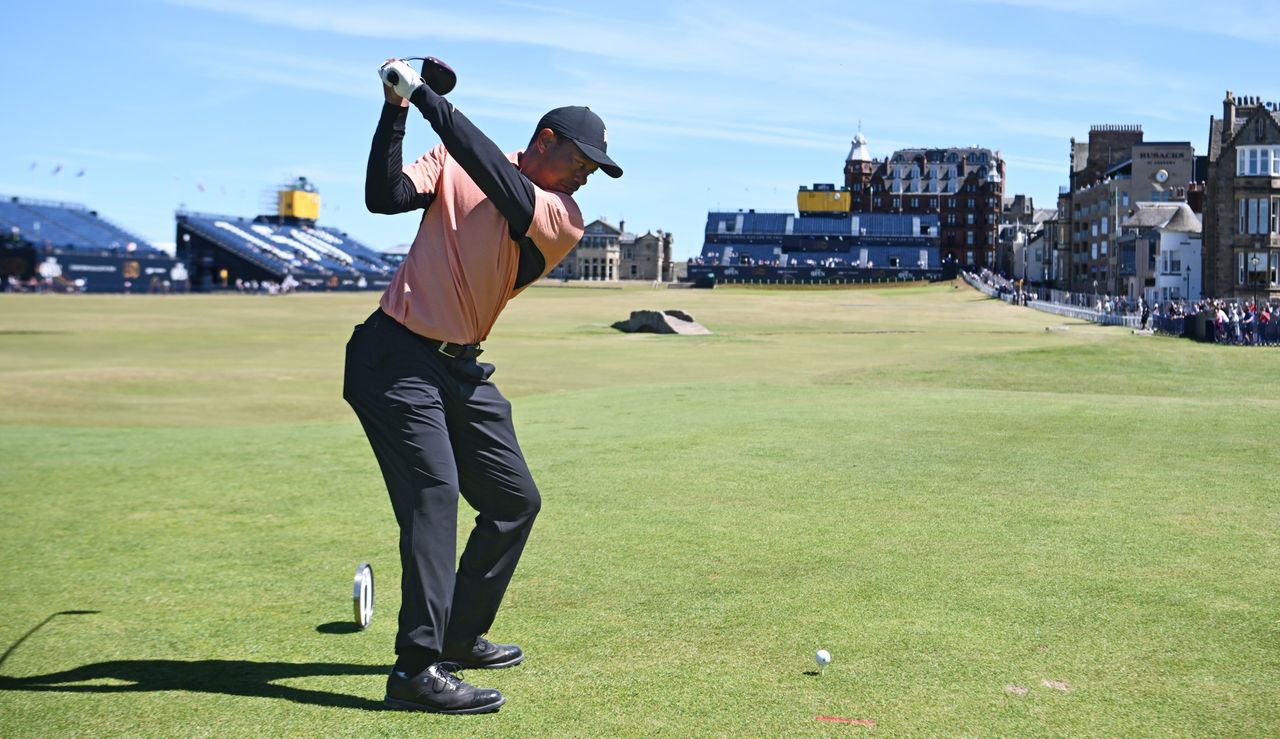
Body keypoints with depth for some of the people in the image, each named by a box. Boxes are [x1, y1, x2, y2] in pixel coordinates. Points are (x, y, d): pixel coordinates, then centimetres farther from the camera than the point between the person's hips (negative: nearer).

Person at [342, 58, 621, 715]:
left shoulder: (565, 222, -1)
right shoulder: (451, 163, 0)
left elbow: (505, 187, -19)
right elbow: (384, 196, -12)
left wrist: (426, 96, -21)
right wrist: (395, 109, -19)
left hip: (462, 371, 5)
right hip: (396, 358, -5)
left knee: (515, 501, 9)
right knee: (434, 490, -19)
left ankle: (459, 638, 26)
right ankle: (417, 669, -18)